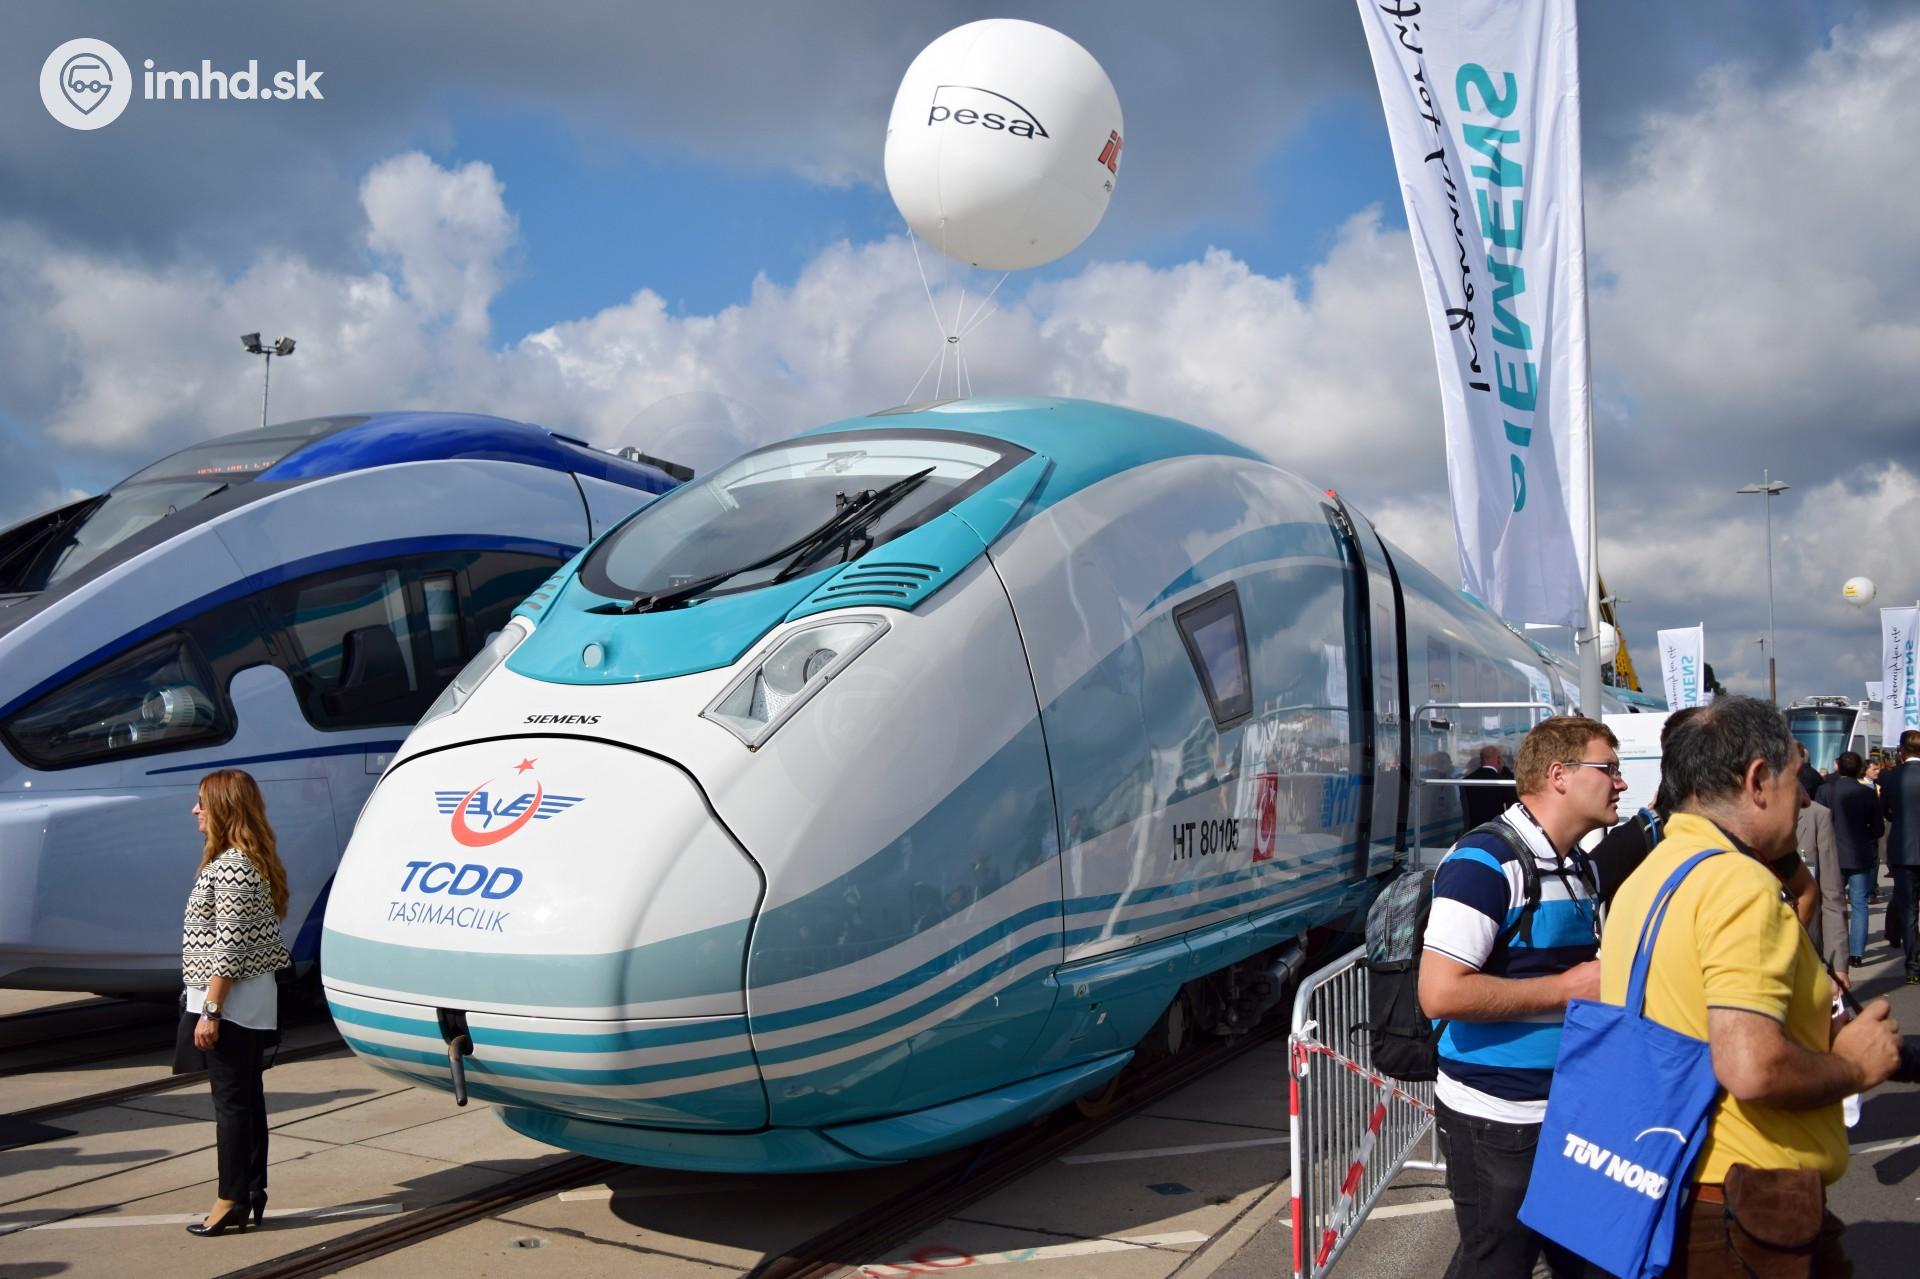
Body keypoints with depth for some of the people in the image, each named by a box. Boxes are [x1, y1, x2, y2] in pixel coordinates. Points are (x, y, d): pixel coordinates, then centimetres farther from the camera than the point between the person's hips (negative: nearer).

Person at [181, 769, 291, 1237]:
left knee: (230, 1100, -3)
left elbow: (229, 947, -21)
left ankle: (232, 1201, 4)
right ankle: (253, 1197, 19)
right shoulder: (249, 860, 14)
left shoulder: (232, 866, -18)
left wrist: (210, 1009, -19)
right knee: (248, 1098, 12)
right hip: (251, 1002, 10)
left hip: (232, 1000, -10)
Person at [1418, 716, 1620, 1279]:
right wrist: (1566, 988, -20)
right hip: (1497, 1116, -9)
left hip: (1567, 1107, 9)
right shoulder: (1485, 862, -20)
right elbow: (1440, 992, -28)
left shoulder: (1578, 866, 10)